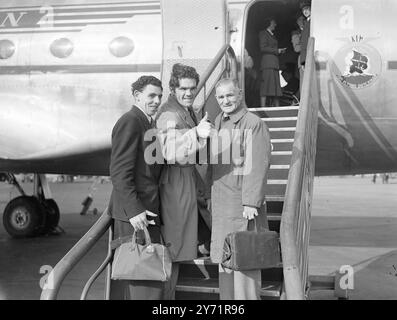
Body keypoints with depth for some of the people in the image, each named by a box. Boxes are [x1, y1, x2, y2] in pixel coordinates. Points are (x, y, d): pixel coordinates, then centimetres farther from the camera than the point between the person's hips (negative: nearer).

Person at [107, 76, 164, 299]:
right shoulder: (129, 122, -12)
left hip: (145, 209, 10)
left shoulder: (149, 124, 18)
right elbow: (119, 172, -19)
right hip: (134, 213, -10)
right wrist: (134, 210, -23)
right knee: (149, 280, -8)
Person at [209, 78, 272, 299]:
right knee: (224, 258, 15)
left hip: (243, 204, -8)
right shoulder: (218, 122, 14)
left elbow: (258, 166, -17)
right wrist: (211, 195, 17)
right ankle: (227, 297, 27)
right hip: (220, 203, 8)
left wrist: (251, 202, -20)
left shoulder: (254, 124, -11)